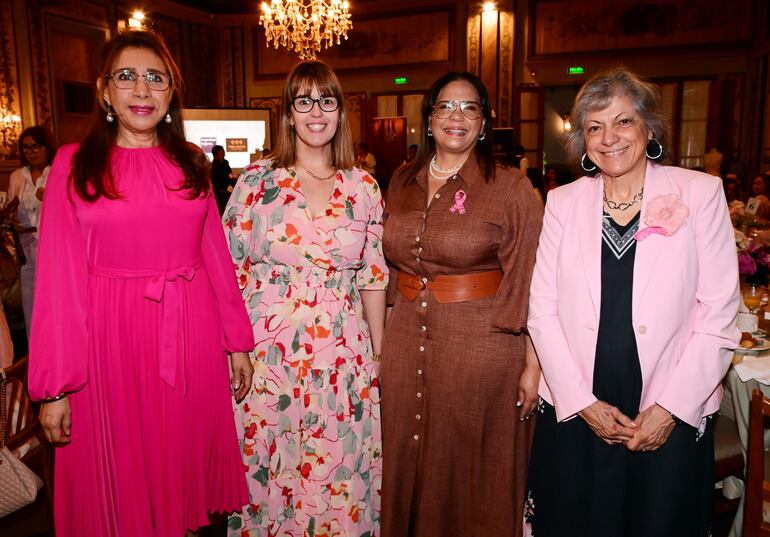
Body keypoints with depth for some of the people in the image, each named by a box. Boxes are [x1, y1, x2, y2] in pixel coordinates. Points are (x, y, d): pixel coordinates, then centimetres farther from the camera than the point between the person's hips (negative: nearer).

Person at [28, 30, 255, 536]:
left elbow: (216, 254, 7)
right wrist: (54, 386, -6)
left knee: (188, 462, 17)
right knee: (120, 480, 14)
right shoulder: (74, 164, -3)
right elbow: (60, 278, -5)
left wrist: (239, 342, 6)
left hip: (192, 333, 3)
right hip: (112, 338, -2)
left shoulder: (192, 162, 6)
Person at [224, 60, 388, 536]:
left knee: (340, 474, 11)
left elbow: (373, 276, 6)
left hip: (342, 351, 1)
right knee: (268, 471, 12)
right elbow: (229, 269, 1)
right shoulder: (256, 180, -1)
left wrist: (379, 352, 6)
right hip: (268, 347, -1)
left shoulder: (363, 187, 3)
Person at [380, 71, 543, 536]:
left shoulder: (512, 188, -7)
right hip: (406, 341, 5)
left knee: (471, 471, 11)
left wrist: (534, 364, -11)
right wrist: (383, 337, 12)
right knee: (411, 462, 18)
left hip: (481, 344, -4)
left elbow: (530, 284, -9)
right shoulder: (403, 184, 7)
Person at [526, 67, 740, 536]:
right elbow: (543, 309, 0)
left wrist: (670, 408, -9)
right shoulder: (563, 202, 3)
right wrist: (582, 401, -6)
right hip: (573, 414, 2)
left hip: (672, 420, -1)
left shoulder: (700, 193, -2)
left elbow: (719, 314, -4)